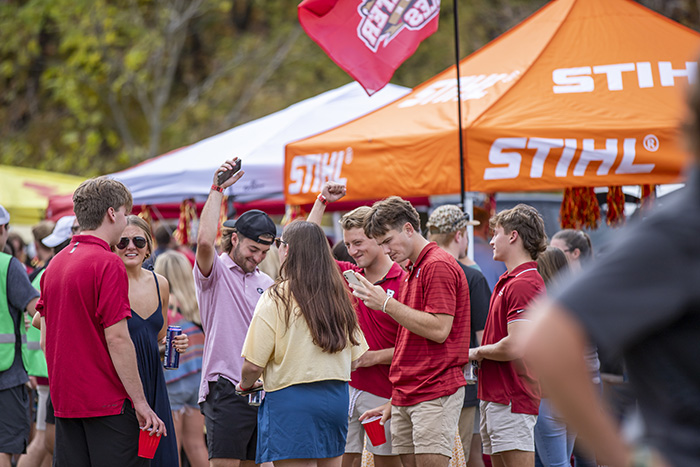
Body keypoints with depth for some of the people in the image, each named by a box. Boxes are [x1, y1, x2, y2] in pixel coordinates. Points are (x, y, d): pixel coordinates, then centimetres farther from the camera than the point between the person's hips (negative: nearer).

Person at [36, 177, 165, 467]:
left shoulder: (55, 264, 12)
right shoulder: (107, 264, -13)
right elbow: (117, 338, -17)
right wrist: (140, 403, -14)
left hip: (64, 400, 8)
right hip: (109, 401, -8)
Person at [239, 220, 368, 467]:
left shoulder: (276, 298, -10)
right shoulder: (339, 295, 7)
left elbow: (253, 365, -12)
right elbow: (355, 356, 11)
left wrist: (245, 384, 9)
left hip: (290, 401, -6)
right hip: (336, 398, 6)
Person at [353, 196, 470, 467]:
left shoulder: (439, 266, -9)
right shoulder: (412, 272, 21)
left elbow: (439, 330, -19)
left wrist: (387, 304, -15)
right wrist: (393, 403, 21)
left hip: (434, 394, -9)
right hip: (406, 397, 9)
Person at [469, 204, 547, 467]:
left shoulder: (523, 284, -17)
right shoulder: (508, 281, 18)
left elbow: (516, 347, -26)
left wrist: (478, 352, -9)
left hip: (512, 399, -11)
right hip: (495, 394, 11)